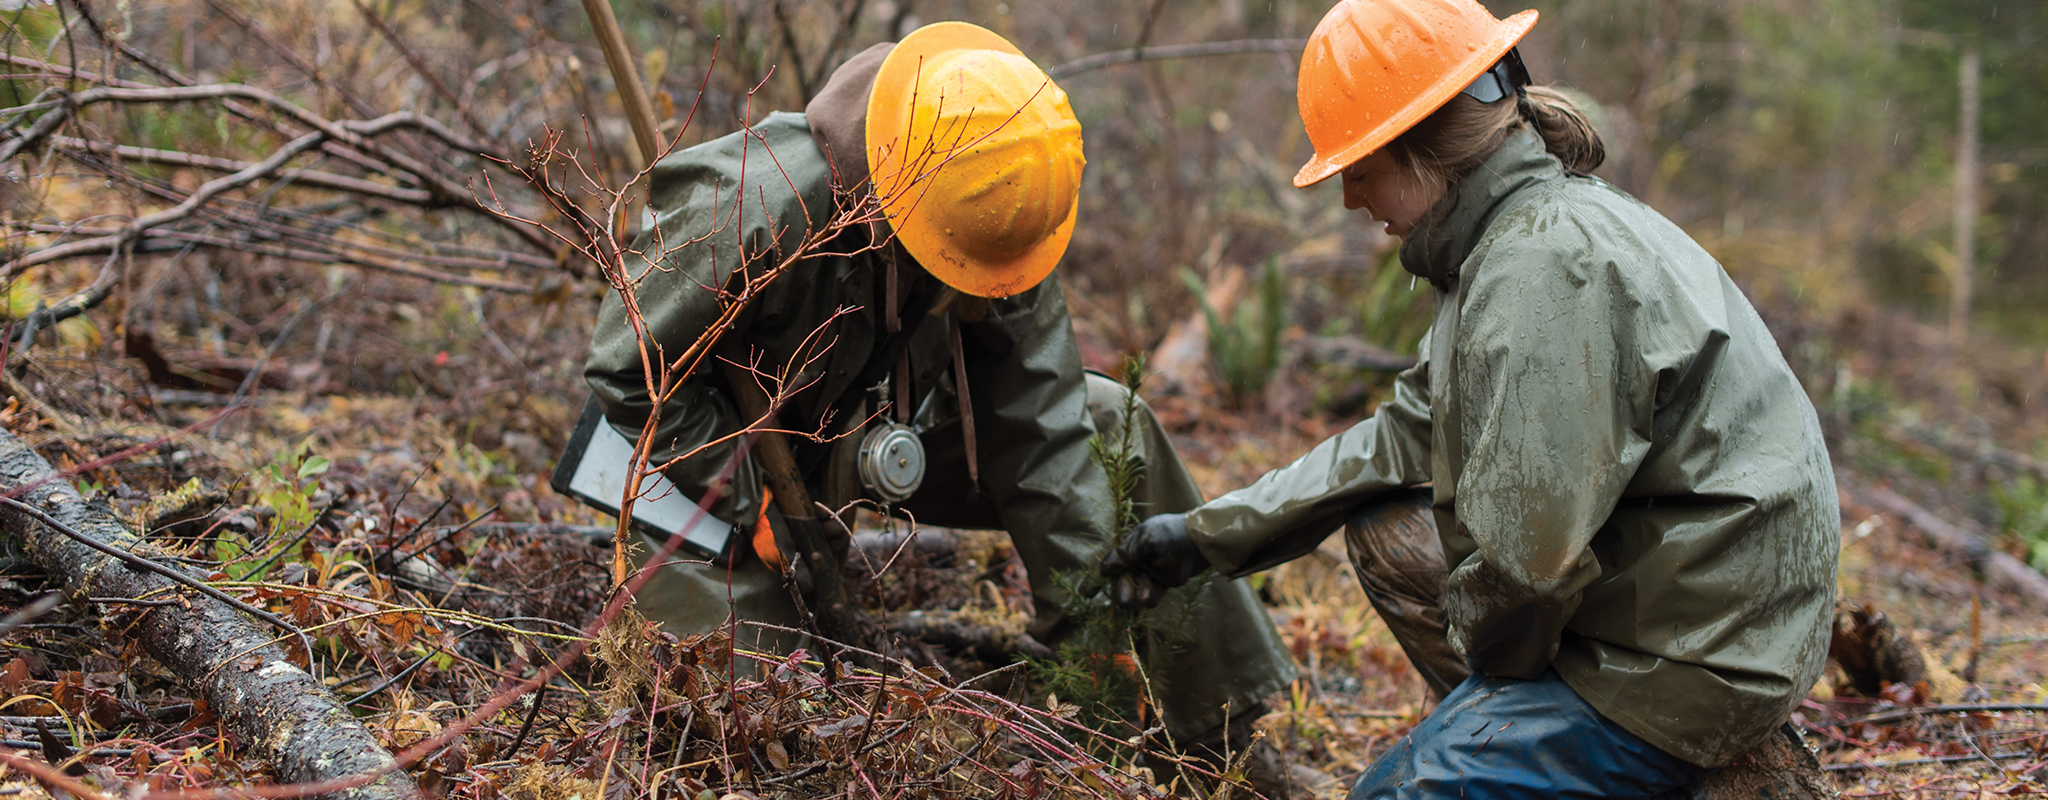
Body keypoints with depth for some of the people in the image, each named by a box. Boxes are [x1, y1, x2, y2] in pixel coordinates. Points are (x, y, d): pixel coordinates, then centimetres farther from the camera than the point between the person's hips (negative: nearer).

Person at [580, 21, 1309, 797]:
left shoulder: (995, 222, -19)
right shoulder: (759, 215, -36)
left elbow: (1035, 427, -15)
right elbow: (629, 371, -24)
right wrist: (758, 509, -25)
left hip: (884, 429, 5)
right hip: (724, 452, -5)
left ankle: (1224, 727, 2)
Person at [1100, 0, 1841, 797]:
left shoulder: (1550, 262, -25)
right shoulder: (1530, 228, 9)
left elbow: (1531, 547, -29)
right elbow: (1406, 436, 15)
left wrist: (1490, 655, -7)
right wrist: (1207, 533, 15)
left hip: (1692, 663, -10)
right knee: (1383, 533, 16)